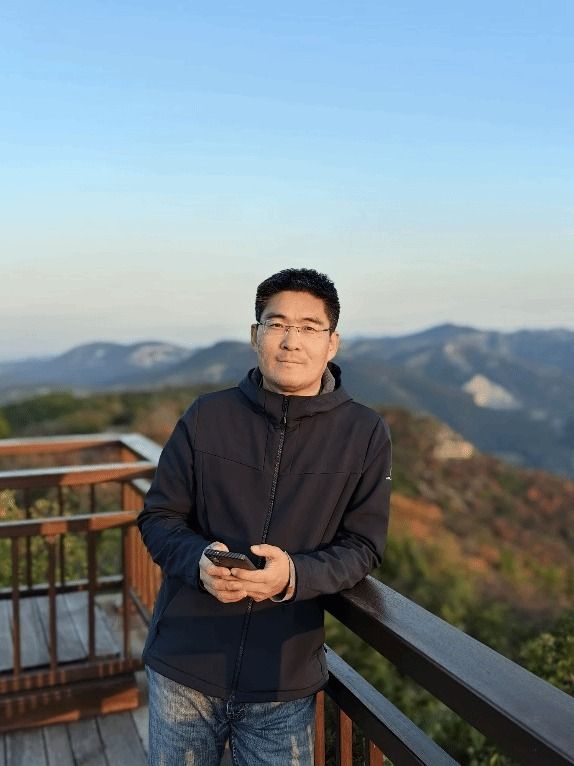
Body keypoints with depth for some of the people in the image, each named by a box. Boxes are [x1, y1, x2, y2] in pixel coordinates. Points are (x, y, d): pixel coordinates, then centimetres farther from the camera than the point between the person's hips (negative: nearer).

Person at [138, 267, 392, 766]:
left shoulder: (364, 434, -5)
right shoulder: (207, 416, -3)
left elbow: (362, 547, -5)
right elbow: (158, 517, 2)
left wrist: (294, 576, -24)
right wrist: (198, 561, -19)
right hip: (184, 669, 2)